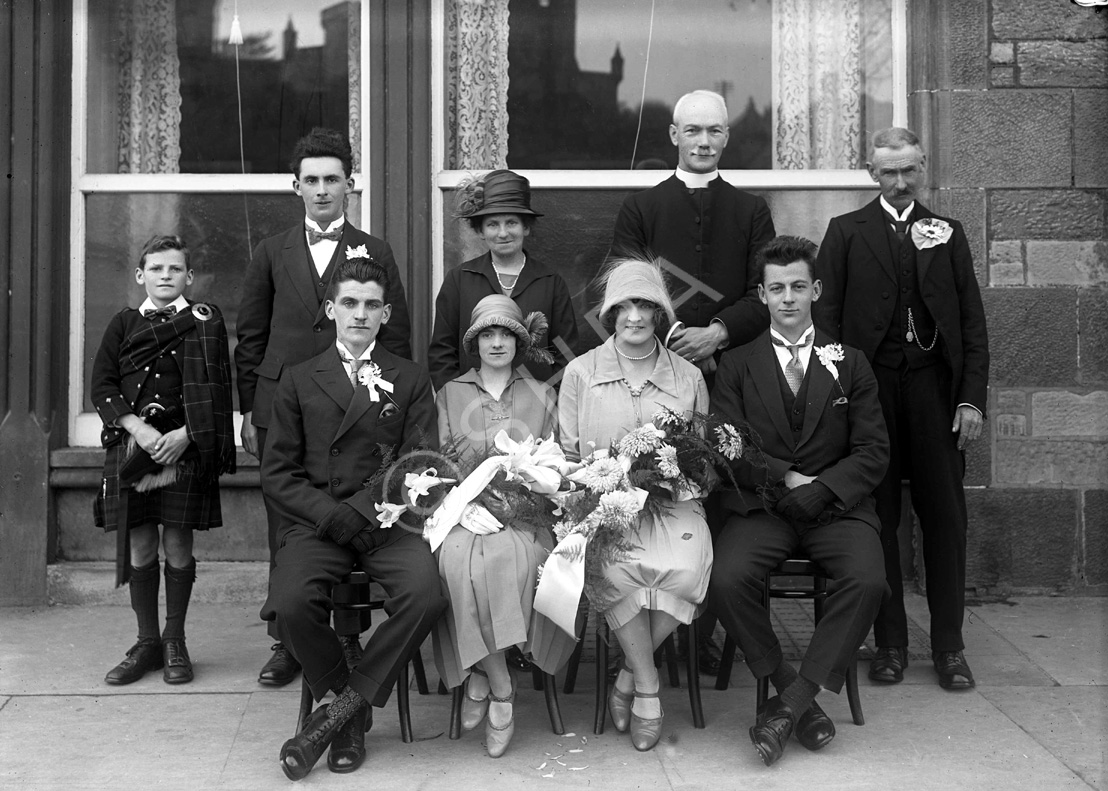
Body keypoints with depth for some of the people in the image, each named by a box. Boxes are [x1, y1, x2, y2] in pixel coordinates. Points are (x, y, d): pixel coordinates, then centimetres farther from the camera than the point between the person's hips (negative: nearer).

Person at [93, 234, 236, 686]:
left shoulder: (205, 322, 5)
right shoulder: (123, 324, 11)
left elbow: (215, 388, -2)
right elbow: (102, 386, 4)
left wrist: (185, 436, -15)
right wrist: (138, 429, -11)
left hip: (184, 445, -2)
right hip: (131, 444, 2)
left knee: (178, 544, 1)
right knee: (140, 545, 3)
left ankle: (175, 643, 13)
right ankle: (147, 643, 14)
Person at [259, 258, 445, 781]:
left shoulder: (411, 381, 14)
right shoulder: (299, 382, 14)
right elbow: (277, 474, 7)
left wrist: (362, 510, -12)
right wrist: (332, 515, -10)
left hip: (388, 520, 0)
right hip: (315, 522, 0)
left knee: (426, 595, -30)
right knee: (290, 604, -29)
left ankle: (339, 710, -13)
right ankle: (352, 712, -4)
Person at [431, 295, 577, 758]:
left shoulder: (542, 396, 19)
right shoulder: (450, 395, 19)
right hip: (466, 510, 0)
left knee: (516, 559, -35)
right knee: (462, 561, -34)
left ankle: (481, 678, -20)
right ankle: (501, 689, -22)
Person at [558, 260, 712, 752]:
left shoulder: (689, 377, 14)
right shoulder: (581, 372, 11)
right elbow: (564, 453, 11)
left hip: (672, 501, 1)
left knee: (686, 568, -32)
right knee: (615, 567, -35)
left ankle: (629, 678, -9)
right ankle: (647, 687, -15)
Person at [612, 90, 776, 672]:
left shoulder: (751, 211, 16)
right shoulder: (639, 208, 12)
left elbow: (766, 294, 6)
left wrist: (718, 331, -10)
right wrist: (672, 336, -10)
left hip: (727, 372, 1)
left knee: (718, 503, -2)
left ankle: (703, 633, 4)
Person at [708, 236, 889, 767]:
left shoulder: (850, 365, 13)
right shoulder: (736, 366, 11)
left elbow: (873, 453, 4)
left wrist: (815, 491, -11)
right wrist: (786, 479, -12)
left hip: (835, 506, 0)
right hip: (760, 509, 0)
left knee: (867, 580, -31)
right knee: (725, 579, -30)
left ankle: (789, 704, -21)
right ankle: (800, 700, -13)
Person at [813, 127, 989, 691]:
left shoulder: (947, 234, 14)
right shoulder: (846, 232, 9)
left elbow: (972, 323, 10)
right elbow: (826, 316, 2)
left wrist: (973, 397, 0)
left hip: (934, 387, 1)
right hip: (870, 386, -1)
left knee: (945, 515, 1)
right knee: (877, 516, 2)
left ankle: (948, 645, 10)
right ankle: (889, 643, 11)